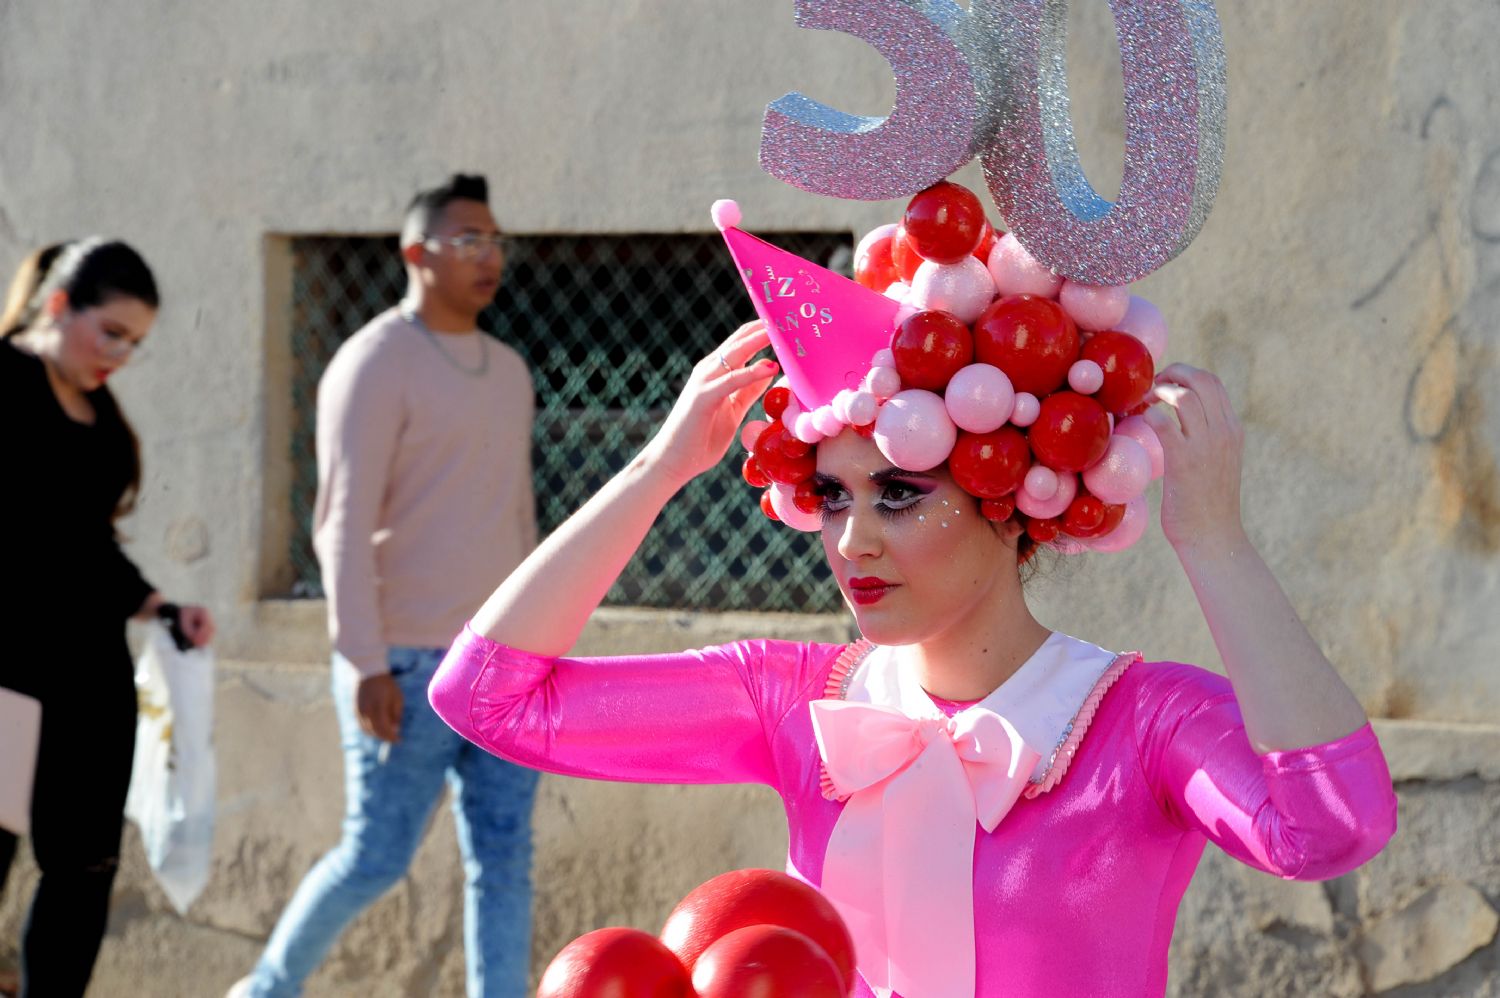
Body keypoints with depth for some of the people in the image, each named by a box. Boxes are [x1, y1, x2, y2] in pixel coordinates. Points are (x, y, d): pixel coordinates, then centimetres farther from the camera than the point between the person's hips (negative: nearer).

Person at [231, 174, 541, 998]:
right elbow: (344, 524, -14)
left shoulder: (508, 371, 15)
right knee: (377, 858, -1)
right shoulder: (375, 365, -9)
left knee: (504, 859, 2)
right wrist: (366, 665, -19)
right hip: (408, 666, -7)